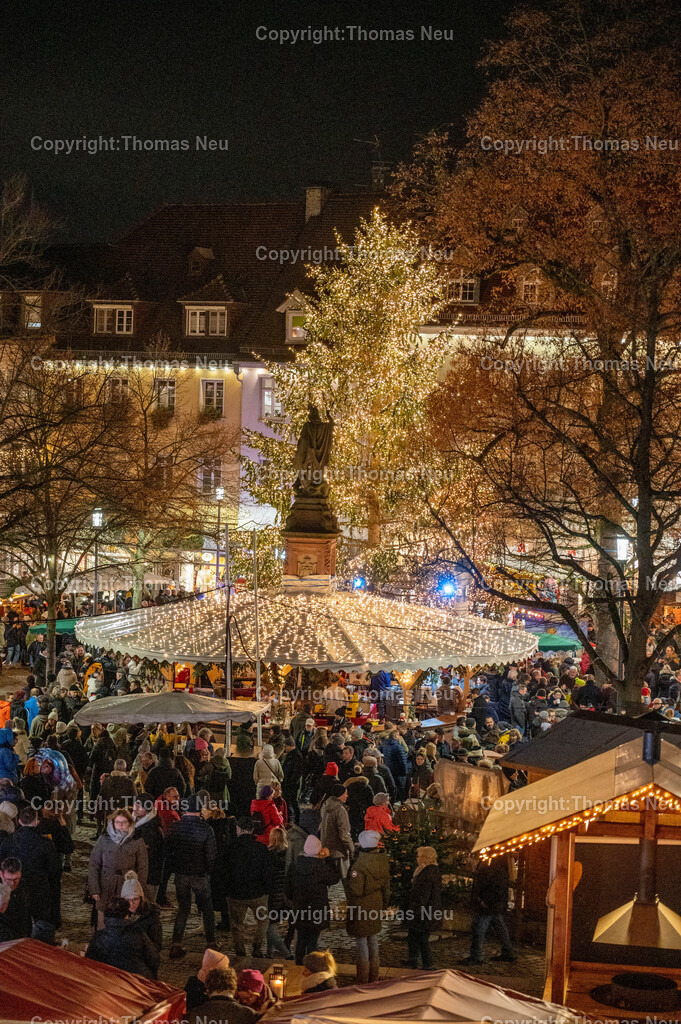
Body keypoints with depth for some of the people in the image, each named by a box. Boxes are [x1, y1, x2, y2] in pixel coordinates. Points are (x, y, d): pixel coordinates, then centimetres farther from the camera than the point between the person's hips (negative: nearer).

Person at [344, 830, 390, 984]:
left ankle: (362, 980, 9)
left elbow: (355, 890, -25)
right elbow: (386, 886, 9)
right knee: (373, 939, 19)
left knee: (361, 941, 3)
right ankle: (374, 977, 30)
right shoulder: (382, 860, -2)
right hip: (376, 906, 7)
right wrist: (384, 905, 21)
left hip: (361, 909, -7)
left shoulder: (359, 864, -25)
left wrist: (345, 882, -6)